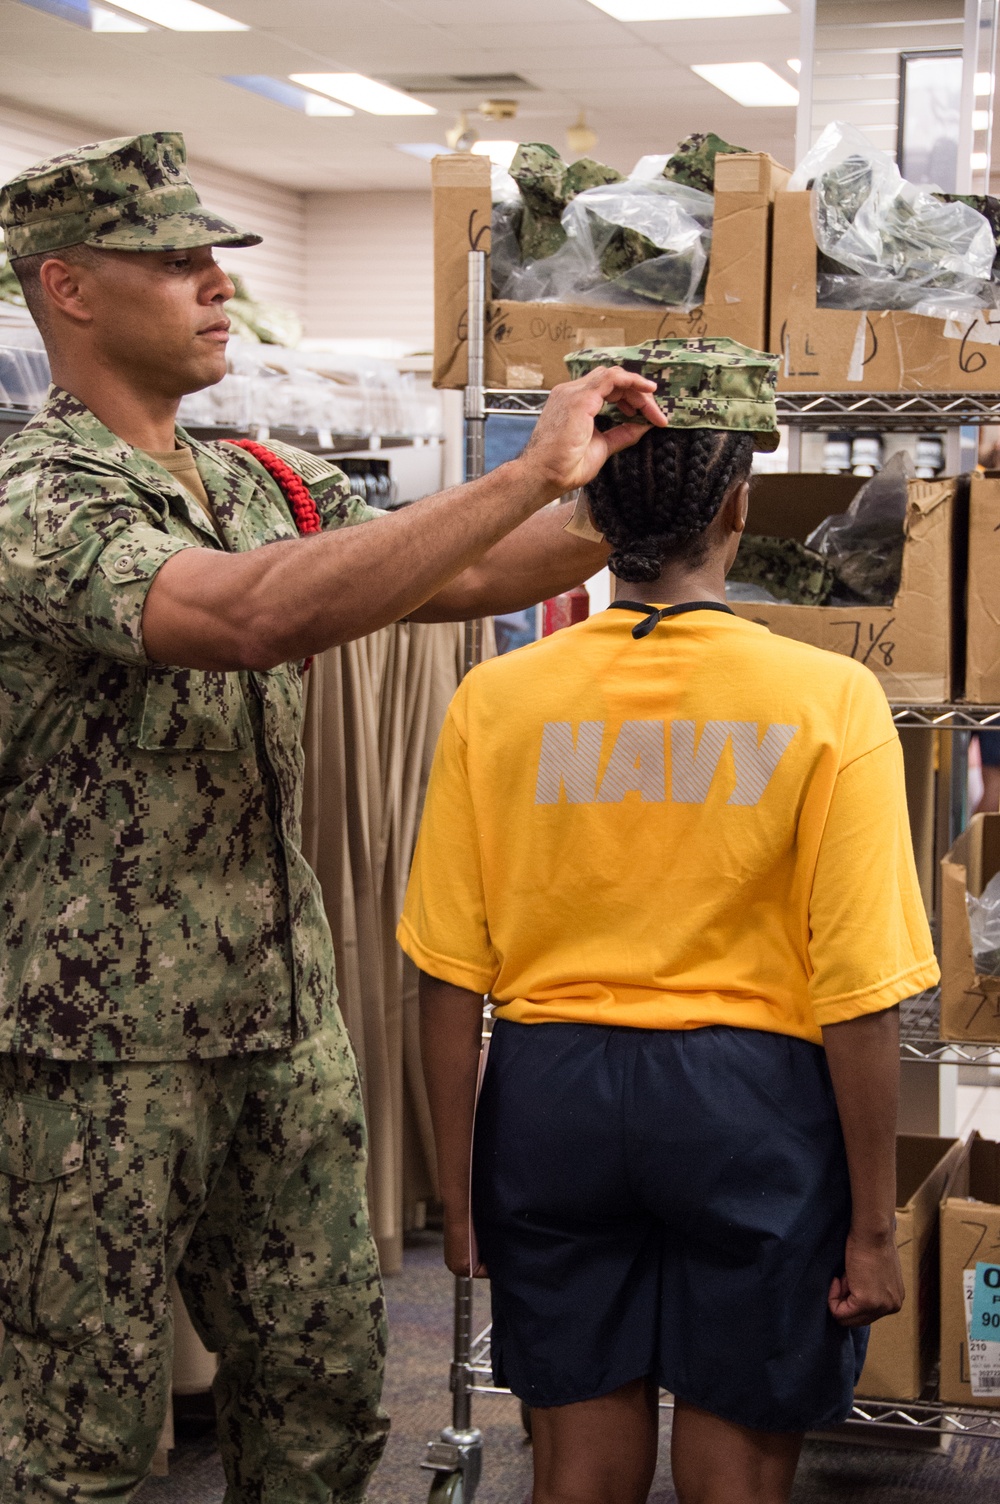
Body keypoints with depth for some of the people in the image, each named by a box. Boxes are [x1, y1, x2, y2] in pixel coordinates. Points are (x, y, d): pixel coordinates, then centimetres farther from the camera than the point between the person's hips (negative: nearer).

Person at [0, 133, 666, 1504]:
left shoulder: (264, 489, 9)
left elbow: (455, 579, 13)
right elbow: (254, 618, -33)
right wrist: (533, 475, -29)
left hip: (285, 1018, 8)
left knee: (324, 1385, 15)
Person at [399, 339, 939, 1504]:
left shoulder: (497, 698, -6)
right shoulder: (828, 701, -11)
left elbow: (447, 980, -3)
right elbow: (859, 997, -12)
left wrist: (458, 1192, 8)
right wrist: (871, 1225, -2)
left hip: (553, 1098, 2)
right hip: (749, 1102, -2)